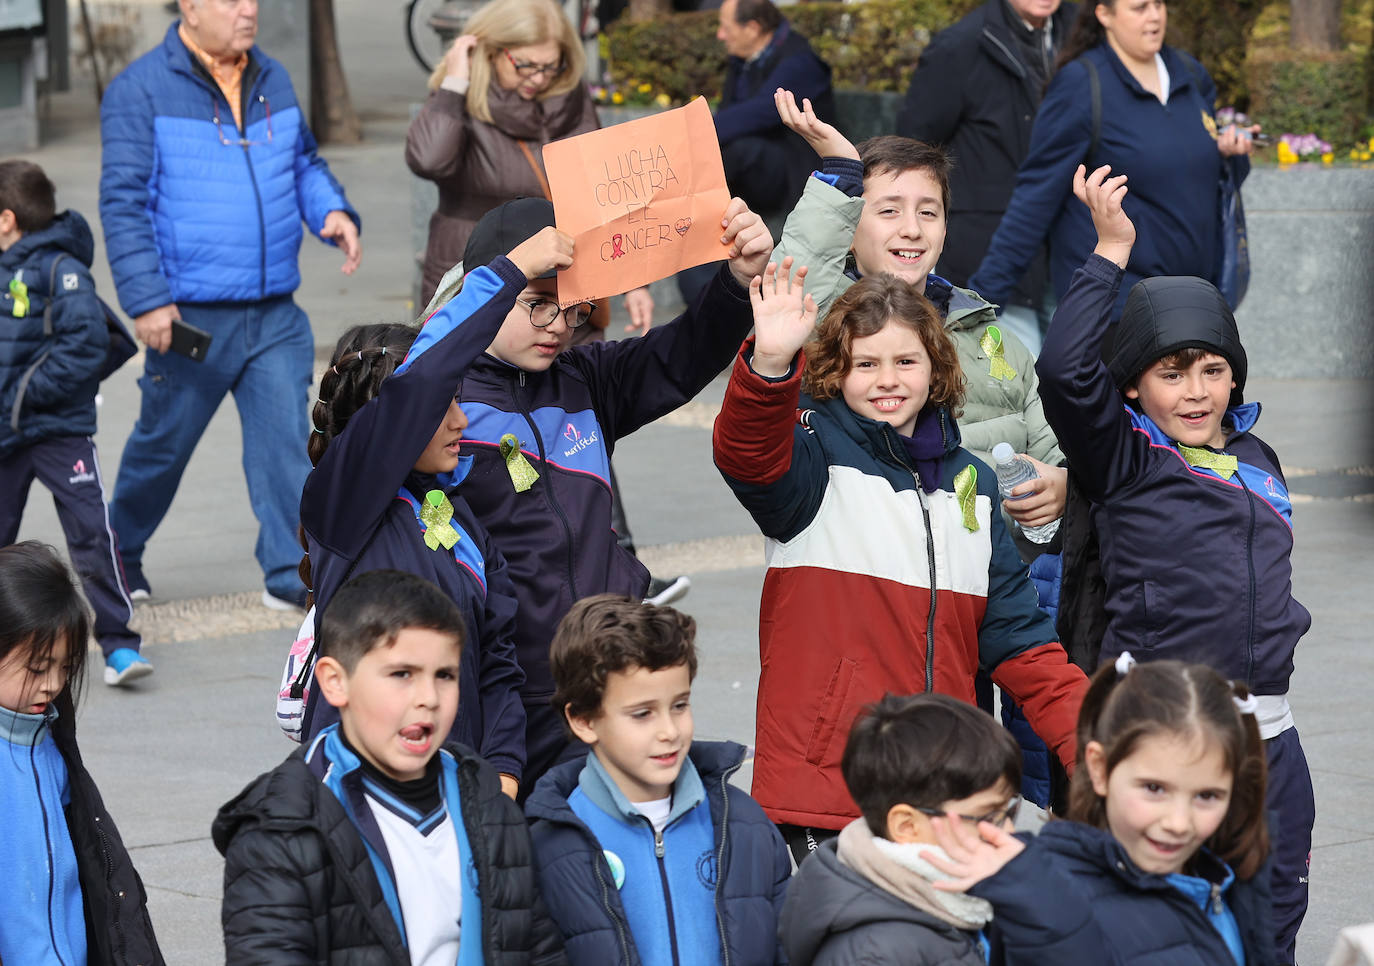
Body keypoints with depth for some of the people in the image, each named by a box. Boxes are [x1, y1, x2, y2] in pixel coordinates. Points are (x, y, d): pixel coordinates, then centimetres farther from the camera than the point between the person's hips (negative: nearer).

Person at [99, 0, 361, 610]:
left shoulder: (273, 80, 10)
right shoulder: (141, 90, -8)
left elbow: (305, 164, 22)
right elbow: (123, 203, -10)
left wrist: (332, 211, 1)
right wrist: (146, 300, -17)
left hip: (275, 316, 4)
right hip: (189, 316, -4)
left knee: (286, 440, -6)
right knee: (163, 444, 11)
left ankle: (291, 574, -2)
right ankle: (120, 554, 34)